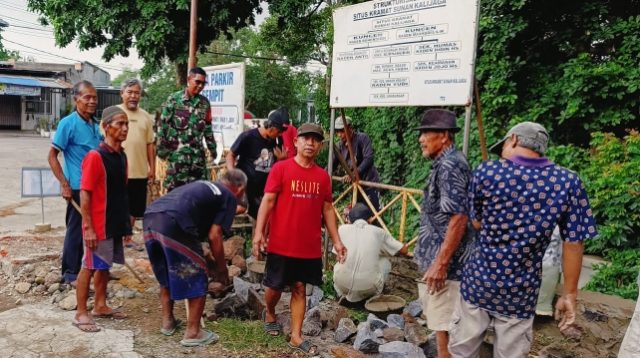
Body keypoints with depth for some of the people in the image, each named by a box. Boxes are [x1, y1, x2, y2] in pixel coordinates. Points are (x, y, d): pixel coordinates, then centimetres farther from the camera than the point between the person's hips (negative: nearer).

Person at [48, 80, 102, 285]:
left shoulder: (97, 124, 8)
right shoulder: (68, 123, -11)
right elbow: (52, 156, -10)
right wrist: (65, 184, -16)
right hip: (79, 187, -6)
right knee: (76, 230, 3)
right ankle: (71, 273, 16)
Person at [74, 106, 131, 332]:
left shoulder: (122, 156, 8)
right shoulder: (95, 156, -17)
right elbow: (84, 194, -18)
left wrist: (125, 219, 16)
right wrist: (88, 227, -19)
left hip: (115, 223, 8)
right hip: (98, 225, -8)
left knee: (105, 266, 17)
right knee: (89, 267, 1)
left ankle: (100, 306, 30)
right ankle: (81, 314, 12)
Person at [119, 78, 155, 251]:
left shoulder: (146, 116, 10)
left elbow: (150, 144, 12)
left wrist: (152, 168, 9)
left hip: (140, 171, 4)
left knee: (133, 208, 13)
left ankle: (127, 238, 27)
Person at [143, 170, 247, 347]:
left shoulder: (203, 185, 33)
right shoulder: (229, 197, 12)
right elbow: (214, 236, 2)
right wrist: (221, 267, 15)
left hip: (150, 217, 8)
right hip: (172, 224, -8)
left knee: (165, 275, 27)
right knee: (196, 280, 9)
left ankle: (167, 322, 39)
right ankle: (192, 333, 18)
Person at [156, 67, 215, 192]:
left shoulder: (205, 102, 10)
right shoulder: (174, 99, -3)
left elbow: (208, 127, 17)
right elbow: (163, 124, -4)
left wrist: (212, 148, 14)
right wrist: (161, 148, -8)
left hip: (198, 153, 4)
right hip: (177, 153, -4)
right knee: (175, 188, 0)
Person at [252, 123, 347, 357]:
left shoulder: (323, 176, 5)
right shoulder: (280, 168, -7)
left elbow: (327, 209, 11)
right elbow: (268, 201, -9)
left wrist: (336, 240, 9)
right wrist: (259, 233, -17)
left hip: (310, 246, 3)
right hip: (281, 244, -3)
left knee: (300, 289, 10)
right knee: (275, 286, 12)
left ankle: (296, 336, 20)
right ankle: (269, 314, 42)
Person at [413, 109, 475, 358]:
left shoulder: (449, 164, -17)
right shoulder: (446, 163, 14)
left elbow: (458, 217, -25)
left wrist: (440, 263, -25)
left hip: (444, 263, -10)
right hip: (437, 258, 10)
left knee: (444, 327, -2)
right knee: (442, 325, 19)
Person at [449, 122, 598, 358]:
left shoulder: (486, 172, -9)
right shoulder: (569, 183, -8)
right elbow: (573, 245, -5)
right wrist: (569, 294, 3)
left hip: (478, 283, 0)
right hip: (521, 293, 1)